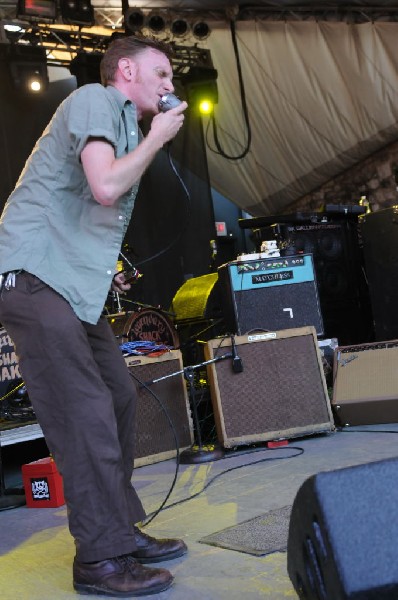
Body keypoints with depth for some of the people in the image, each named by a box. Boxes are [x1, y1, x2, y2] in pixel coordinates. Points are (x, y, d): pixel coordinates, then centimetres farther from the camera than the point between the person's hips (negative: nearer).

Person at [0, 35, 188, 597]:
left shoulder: (122, 122, 24)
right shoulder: (94, 99, -5)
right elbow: (105, 187, -21)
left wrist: (104, 272, 16)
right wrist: (157, 137, -6)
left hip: (74, 285, 10)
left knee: (118, 400, 9)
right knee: (86, 418, -11)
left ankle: (122, 533, 20)